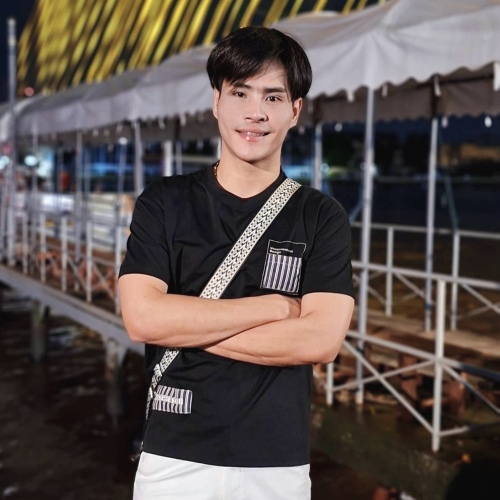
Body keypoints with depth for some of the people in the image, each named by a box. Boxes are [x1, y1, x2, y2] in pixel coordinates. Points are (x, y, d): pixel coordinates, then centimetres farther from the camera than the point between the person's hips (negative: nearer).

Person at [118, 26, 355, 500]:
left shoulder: (322, 217, -2)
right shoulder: (163, 203, 0)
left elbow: (321, 339, -13)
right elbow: (142, 318, -13)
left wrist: (185, 327, -13)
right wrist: (277, 305, -13)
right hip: (175, 459, 1)